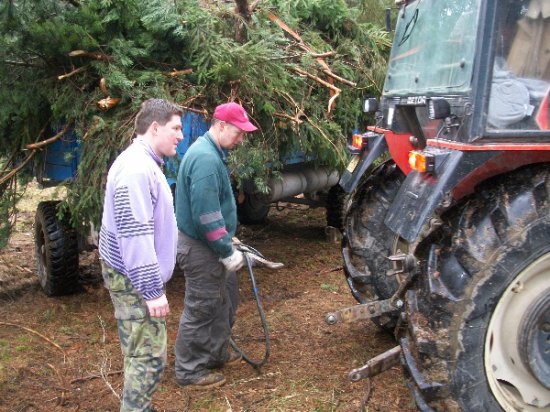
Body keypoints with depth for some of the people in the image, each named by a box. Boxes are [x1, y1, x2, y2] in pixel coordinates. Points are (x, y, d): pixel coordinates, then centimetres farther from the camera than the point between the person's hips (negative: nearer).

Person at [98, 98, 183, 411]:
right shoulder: (136, 168, -21)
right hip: (134, 280, -10)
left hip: (136, 276, 10)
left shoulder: (146, 163, 13)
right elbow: (134, 235, -26)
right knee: (149, 357, -4)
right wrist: (152, 290, -23)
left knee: (140, 353, 18)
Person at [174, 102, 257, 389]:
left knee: (226, 299, 21)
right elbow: (206, 215, -28)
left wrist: (227, 239, 18)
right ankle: (190, 373, 17)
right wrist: (227, 252, -20)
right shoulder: (206, 159, -24)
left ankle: (215, 353, 38)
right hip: (201, 249, -10)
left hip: (212, 244, 10)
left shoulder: (210, 152, 10)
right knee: (201, 309, 2)